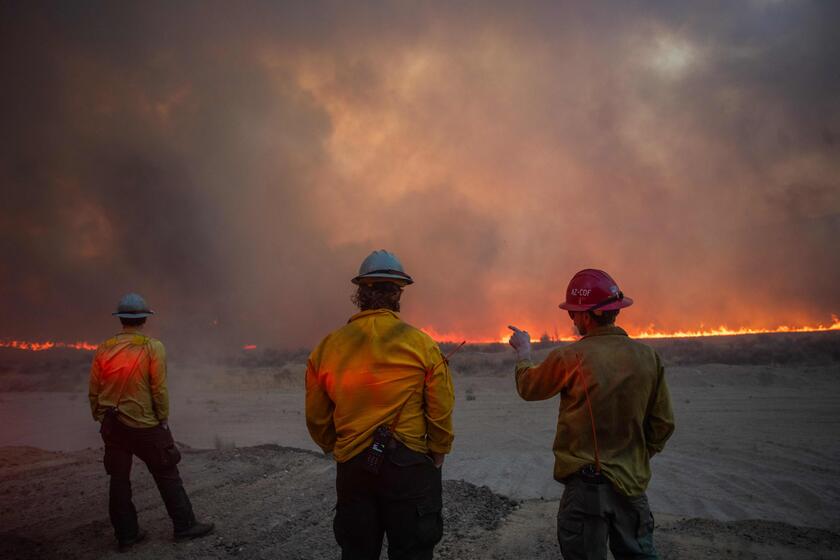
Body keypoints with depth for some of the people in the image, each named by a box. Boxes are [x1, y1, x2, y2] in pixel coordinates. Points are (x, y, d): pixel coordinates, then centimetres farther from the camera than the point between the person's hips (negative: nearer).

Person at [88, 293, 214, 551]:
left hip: (112, 425, 4)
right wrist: (163, 419, -2)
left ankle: (126, 534, 20)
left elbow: (93, 391, 4)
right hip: (144, 425, -4)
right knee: (167, 476, 7)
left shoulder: (104, 349, 1)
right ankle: (185, 526, 15)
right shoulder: (152, 347, -11)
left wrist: (101, 418, 15)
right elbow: (159, 389, -13)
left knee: (119, 479, 13)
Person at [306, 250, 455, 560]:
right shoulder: (421, 343, -10)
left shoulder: (328, 347, -4)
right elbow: (441, 412, -9)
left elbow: (317, 418, 3)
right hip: (410, 466, -2)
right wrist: (437, 455, 8)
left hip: (351, 469, 3)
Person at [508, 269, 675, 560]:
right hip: (632, 482, 4)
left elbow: (528, 388, 4)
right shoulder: (648, 356, -4)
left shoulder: (569, 358, -15)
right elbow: (663, 423, 3)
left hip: (587, 483, -4)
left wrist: (523, 351, 21)